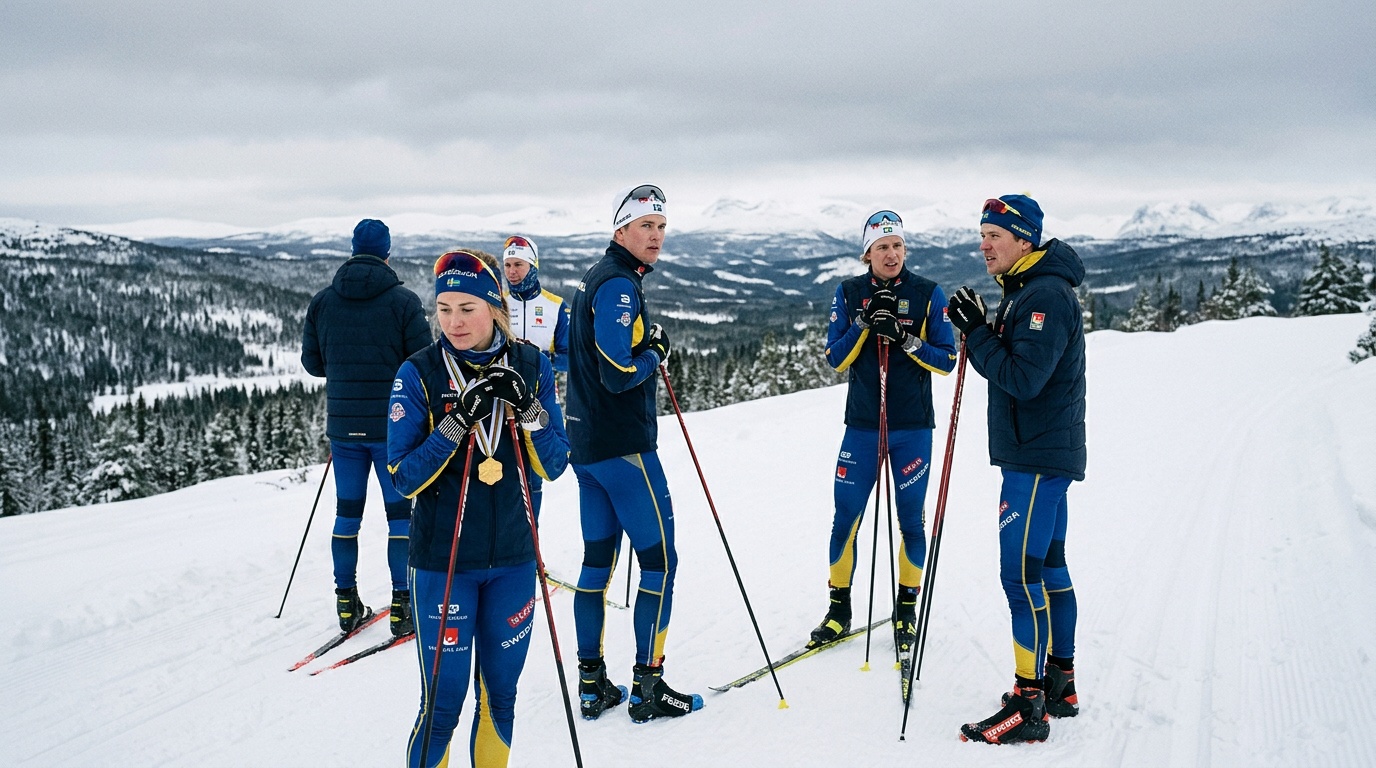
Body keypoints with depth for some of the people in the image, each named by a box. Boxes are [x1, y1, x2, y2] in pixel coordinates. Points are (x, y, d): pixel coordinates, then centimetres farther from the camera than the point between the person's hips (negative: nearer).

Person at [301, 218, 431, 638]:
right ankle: (402, 605, 6)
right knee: (400, 513, 5)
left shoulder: (322, 301, 2)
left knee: (347, 513, 12)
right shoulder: (403, 300, -9)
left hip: (343, 423, 3)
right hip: (393, 423, -3)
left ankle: (347, 605, 16)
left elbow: (312, 362, 8)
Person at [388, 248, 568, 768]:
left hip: (513, 559, 3)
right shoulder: (418, 373, -8)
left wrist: (528, 409, -18)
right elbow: (403, 479, -11)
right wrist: (456, 422, -23)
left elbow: (553, 466, -1)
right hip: (442, 562, -3)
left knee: (500, 696, 15)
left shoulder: (530, 366, -1)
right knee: (443, 704, 1)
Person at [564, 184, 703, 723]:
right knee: (659, 560, -1)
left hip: (586, 444, 10)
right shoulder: (619, 286, -16)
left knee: (598, 560, 12)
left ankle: (592, 684, 18)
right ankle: (648, 686, 5)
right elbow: (620, 374, -25)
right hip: (624, 446, -10)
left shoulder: (594, 278, 15)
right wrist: (655, 353, -7)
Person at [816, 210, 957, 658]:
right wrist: (865, 326, -16)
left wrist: (906, 339, -19)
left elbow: (947, 360, -4)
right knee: (845, 518, 3)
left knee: (911, 521, 6)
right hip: (862, 425, 1)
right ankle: (839, 609, 18)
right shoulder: (849, 294, 3)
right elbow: (835, 359, -1)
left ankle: (906, 611, 22)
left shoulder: (928, 294, -2)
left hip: (912, 428, -1)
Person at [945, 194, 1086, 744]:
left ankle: (1029, 705, -5)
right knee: (1049, 569, 14)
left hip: (1037, 458, -11)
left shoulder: (1046, 295, -17)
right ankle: (1060, 686, 23)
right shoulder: (1027, 291, 16)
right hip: (1040, 453, 11)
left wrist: (977, 332, -18)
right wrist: (978, 334, 4)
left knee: (1022, 573, -10)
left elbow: (1022, 378, -23)